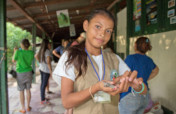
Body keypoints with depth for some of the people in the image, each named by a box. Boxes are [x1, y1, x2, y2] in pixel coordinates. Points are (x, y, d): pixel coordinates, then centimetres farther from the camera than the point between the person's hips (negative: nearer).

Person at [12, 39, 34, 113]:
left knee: (21, 91, 9)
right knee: (28, 90, 15)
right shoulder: (31, 52, -8)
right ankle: (28, 107, 27)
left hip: (20, 74, -3)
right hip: (29, 73, 3)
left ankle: (23, 109, 20)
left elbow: (13, 60, 0)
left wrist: (15, 52, 12)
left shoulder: (18, 52, -18)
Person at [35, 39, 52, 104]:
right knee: (44, 85, -2)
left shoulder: (41, 50, 8)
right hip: (46, 70, -9)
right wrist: (51, 71, -17)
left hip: (41, 68, 9)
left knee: (42, 83, 17)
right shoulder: (47, 51, -17)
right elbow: (48, 62, -21)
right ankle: (43, 100, 7)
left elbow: (36, 56, 23)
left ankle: (43, 97, 30)